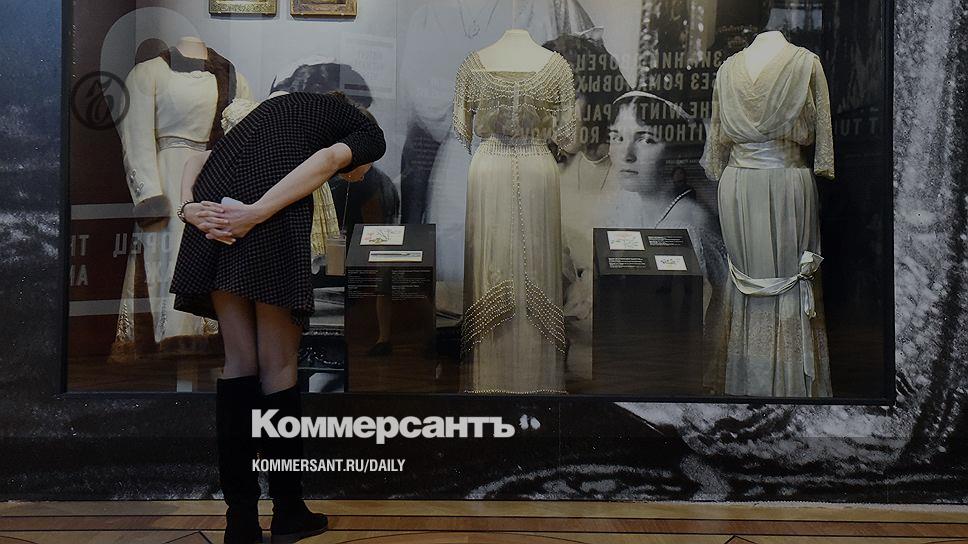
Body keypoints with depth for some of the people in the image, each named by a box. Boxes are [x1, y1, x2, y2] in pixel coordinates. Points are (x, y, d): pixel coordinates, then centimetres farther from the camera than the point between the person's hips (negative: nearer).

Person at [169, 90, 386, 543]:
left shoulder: (287, 107, 36)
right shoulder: (368, 133, 20)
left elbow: (197, 162, 22)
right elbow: (326, 160, -6)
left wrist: (191, 208, 5)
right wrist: (258, 213, -14)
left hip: (215, 197, 6)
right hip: (274, 218, -6)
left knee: (239, 361, 10)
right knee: (278, 367, 4)